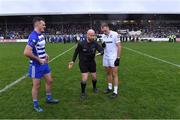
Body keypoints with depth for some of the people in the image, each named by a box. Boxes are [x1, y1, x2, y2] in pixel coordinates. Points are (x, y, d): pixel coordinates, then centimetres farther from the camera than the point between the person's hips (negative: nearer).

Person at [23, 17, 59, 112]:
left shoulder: (41, 35, 7)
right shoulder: (33, 37, -22)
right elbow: (26, 52, -30)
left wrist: (45, 54, 7)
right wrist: (39, 59, -21)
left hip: (44, 63, 9)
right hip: (36, 65, -9)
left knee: (49, 81, 17)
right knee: (36, 85, 5)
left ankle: (49, 98, 37)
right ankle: (36, 105, 24)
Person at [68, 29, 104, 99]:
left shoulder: (95, 43, -10)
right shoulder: (81, 44, -16)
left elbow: (101, 50, -15)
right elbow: (76, 52, -2)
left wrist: (101, 52, -40)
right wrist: (73, 61, 1)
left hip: (92, 62, 4)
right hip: (83, 63, -3)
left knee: (94, 77, 13)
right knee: (84, 79, -11)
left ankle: (94, 87, 45)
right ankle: (83, 92, 15)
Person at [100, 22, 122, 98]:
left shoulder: (115, 34, -12)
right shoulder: (103, 36, 7)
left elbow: (119, 46, -11)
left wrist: (118, 58, -14)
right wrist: (102, 45, -8)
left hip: (113, 57, -6)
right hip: (106, 57, 6)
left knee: (114, 74, -1)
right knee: (108, 73, 15)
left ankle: (115, 92, 7)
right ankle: (110, 88, 30)